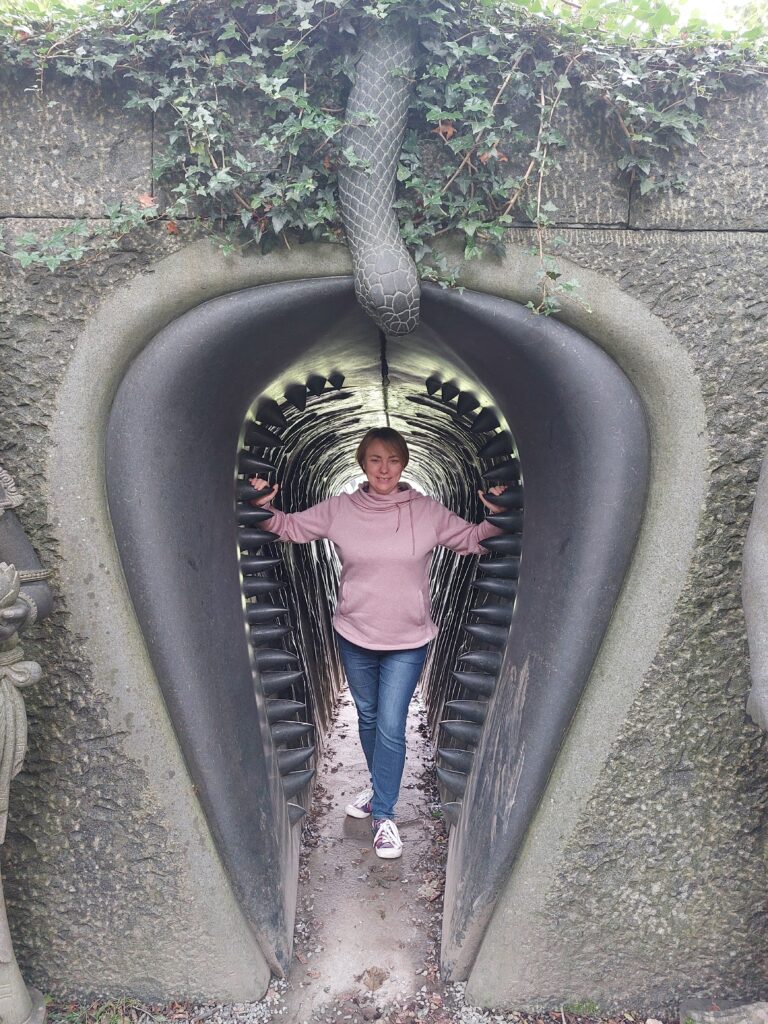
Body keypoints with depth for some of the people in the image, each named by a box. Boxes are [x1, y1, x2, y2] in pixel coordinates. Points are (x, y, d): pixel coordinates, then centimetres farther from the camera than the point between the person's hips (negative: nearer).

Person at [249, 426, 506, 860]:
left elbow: (470, 538, 1)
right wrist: (264, 507, -12)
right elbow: (291, 528, 4)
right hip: (354, 636, 2)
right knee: (368, 717, 21)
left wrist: (497, 517, -15)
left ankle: (384, 814, 19)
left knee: (391, 727, 0)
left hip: (408, 641, -2)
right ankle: (380, 786, 46)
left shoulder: (427, 511, -8)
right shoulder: (339, 509, -6)